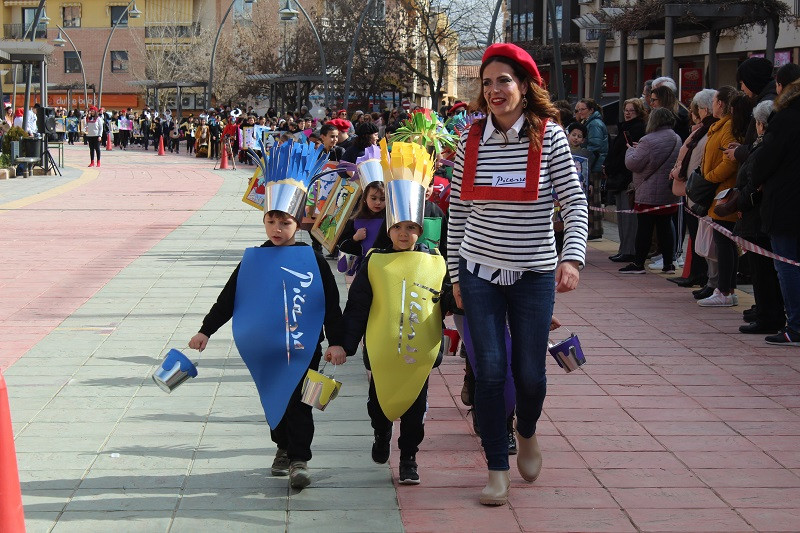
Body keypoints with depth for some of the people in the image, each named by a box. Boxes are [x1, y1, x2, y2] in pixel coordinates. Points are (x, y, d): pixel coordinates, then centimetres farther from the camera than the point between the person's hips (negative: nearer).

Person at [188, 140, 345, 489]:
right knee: (274, 400, 13)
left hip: (303, 347, -3)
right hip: (266, 348, 3)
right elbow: (229, 297, 6)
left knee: (298, 402, -5)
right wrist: (206, 330, 4)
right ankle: (283, 447, 32)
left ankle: (298, 460, 0)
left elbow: (331, 304, -5)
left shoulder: (312, 260, -6)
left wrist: (336, 342, -10)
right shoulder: (253, 260, 1)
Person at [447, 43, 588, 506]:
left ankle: (527, 433, 37)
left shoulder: (550, 136, -7)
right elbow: (458, 212, 7)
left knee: (530, 372, 5)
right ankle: (498, 470, 9)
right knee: (490, 370, -1)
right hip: (480, 271, 2)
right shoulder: (471, 140, 1)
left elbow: (575, 203, -9)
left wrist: (573, 257, -24)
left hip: (534, 275, -1)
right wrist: (455, 274, 7)